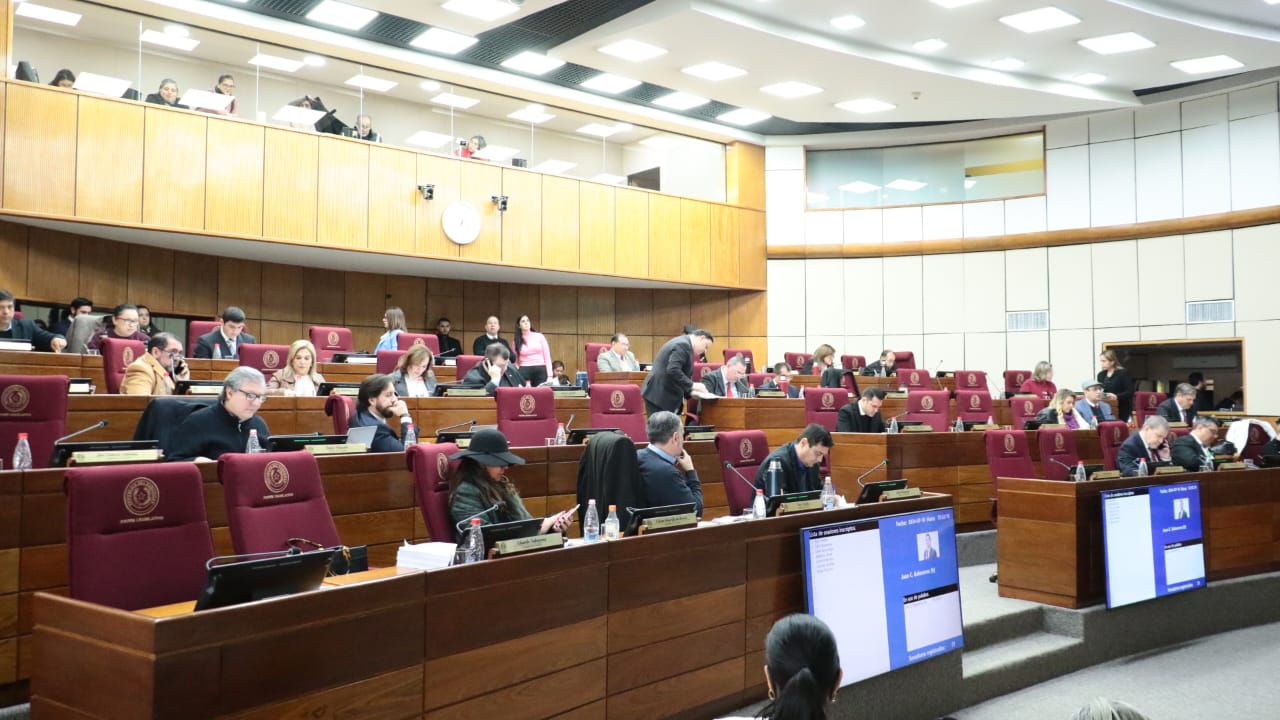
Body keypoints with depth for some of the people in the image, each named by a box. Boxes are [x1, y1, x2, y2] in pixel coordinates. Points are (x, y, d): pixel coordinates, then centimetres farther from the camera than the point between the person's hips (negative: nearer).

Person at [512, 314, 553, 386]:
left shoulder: (540, 336, 7)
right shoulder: (517, 341, 7)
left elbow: (547, 356, 5)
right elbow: (516, 362, 7)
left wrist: (550, 375, -4)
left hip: (540, 370, 0)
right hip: (524, 371, 0)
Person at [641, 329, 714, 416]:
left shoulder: (683, 343, 18)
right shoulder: (683, 345, -15)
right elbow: (673, 370, -26)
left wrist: (690, 391, 13)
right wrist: (692, 385, -19)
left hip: (664, 394, 11)